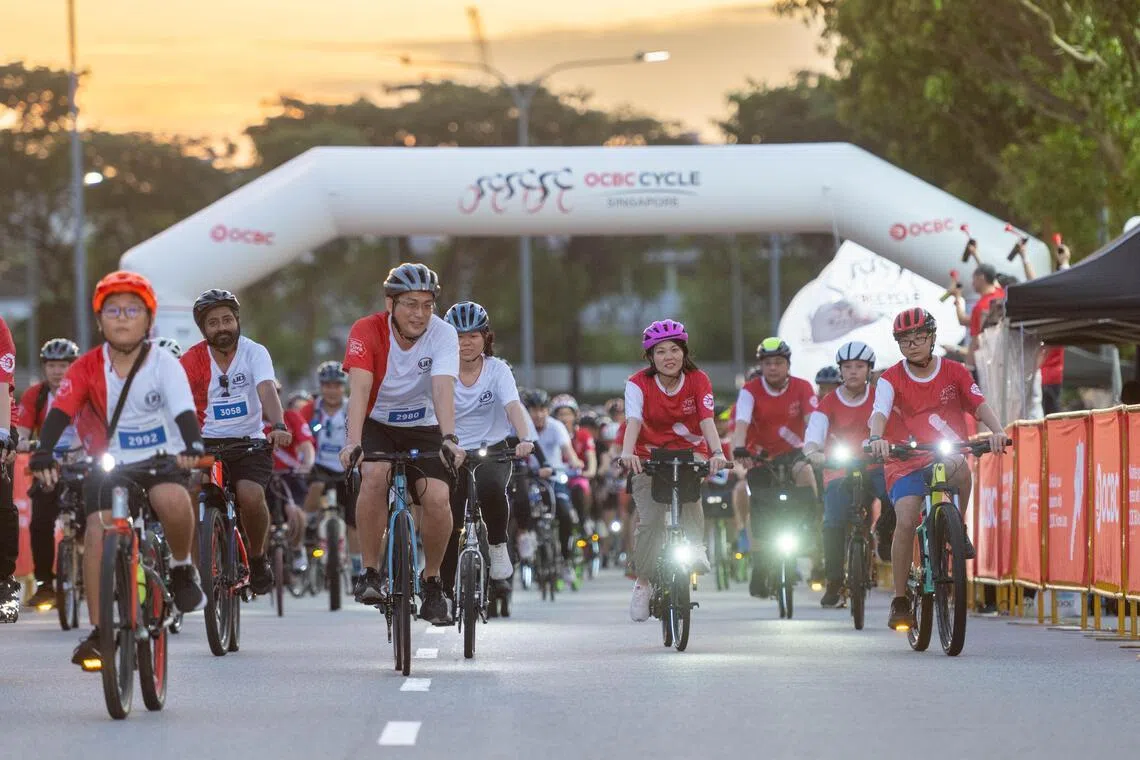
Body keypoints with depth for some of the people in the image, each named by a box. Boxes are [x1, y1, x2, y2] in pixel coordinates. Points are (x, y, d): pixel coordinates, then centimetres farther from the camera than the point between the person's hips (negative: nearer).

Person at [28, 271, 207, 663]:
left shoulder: (164, 364, -11)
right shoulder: (87, 368, -7)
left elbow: (184, 411, -23)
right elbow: (60, 413, -17)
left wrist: (192, 445, -44)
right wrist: (44, 453, -35)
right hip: (109, 463, 2)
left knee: (173, 499, -35)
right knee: (97, 532, -18)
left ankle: (182, 567, -5)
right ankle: (98, 631, -7)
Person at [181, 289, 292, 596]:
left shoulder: (254, 352, -6)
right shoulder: (192, 359, -3)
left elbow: (267, 391, -22)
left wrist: (279, 426, -41)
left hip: (249, 442, -1)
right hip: (206, 443, 1)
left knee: (251, 496, -27)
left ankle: (257, 558, 1)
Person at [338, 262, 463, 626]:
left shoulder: (443, 334, -19)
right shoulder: (367, 331, -20)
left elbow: (443, 388, -32)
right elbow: (359, 389, -31)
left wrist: (449, 439, -47)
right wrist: (353, 442, -45)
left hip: (423, 427, 1)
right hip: (377, 424, -1)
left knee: (438, 498, -20)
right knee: (374, 475, -32)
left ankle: (432, 583, 4)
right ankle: (369, 573, -20)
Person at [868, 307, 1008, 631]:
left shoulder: (954, 373, 2)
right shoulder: (891, 379, -3)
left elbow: (980, 406, -9)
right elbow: (880, 412, -20)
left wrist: (997, 431, -30)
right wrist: (877, 438, -42)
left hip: (945, 456, 1)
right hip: (906, 463, -1)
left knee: (960, 467, -36)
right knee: (906, 520, -23)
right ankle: (900, 601, -12)